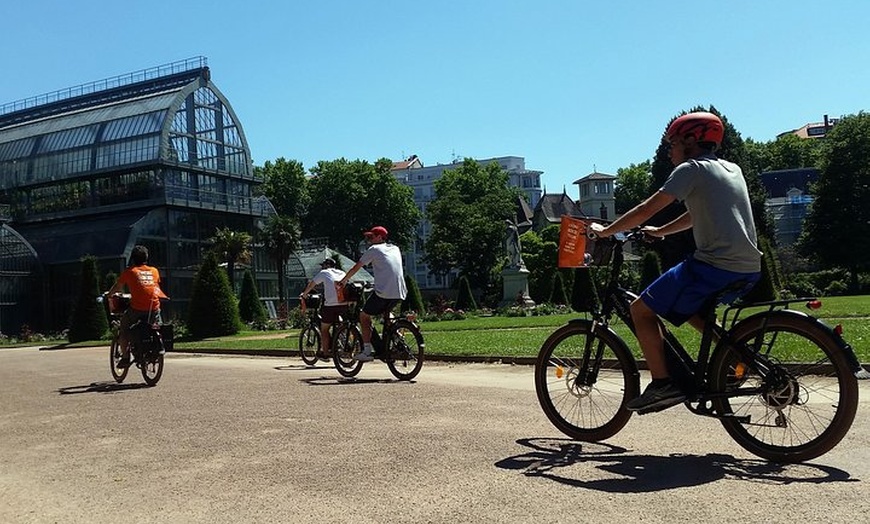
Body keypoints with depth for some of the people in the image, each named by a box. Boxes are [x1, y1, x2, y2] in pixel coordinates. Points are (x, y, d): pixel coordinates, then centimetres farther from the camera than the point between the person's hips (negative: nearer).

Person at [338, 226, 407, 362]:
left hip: (383, 292, -6)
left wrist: (343, 281, 22)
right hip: (400, 293, 6)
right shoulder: (395, 249, 21)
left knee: (364, 316, 9)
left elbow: (356, 268, 9)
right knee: (385, 313, 32)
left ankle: (367, 351, 1)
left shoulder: (374, 249, 4)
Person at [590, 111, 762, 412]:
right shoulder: (732, 169, 21)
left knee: (641, 310, 1)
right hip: (749, 269, 9)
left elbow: (647, 209, -7)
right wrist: (660, 231, 33)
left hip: (714, 266, -9)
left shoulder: (691, 169, -3)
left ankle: (662, 384, -4)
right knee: (687, 307, 32)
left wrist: (605, 231, 2)